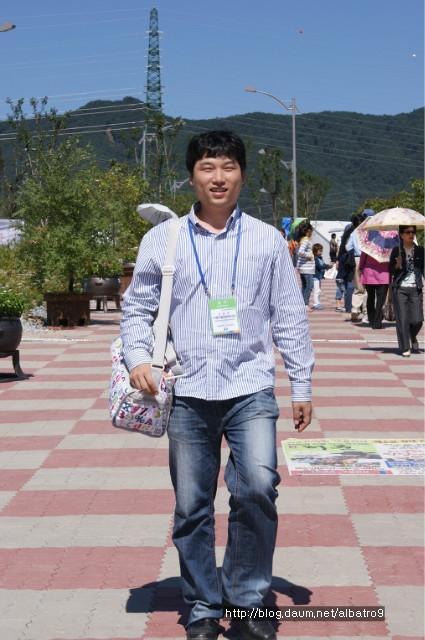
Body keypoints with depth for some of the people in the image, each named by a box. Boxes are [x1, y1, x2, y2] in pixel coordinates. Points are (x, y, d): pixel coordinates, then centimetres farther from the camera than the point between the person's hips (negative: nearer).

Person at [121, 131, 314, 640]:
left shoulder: (267, 240, 7)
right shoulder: (162, 240, 7)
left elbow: (289, 317, 9)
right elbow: (137, 308, 10)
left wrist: (301, 385, 7)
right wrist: (138, 357, -8)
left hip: (250, 389, -1)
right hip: (187, 393, 1)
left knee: (258, 487, -18)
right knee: (191, 507, 6)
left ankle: (248, 599, 1)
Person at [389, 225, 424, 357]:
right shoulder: (396, 251, 2)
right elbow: (390, 270, 3)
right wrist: (397, 265, -17)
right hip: (400, 288, -2)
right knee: (402, 319, -3)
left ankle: (413, 337, 30)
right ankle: (405, 348, 6)